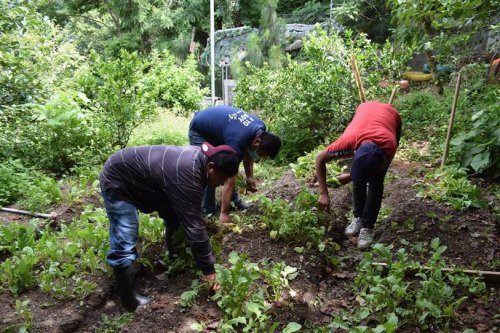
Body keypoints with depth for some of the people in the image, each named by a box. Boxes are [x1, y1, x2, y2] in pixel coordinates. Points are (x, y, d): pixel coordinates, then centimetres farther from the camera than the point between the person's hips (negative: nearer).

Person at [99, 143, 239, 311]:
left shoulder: (199, 157, -8)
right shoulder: (186, 175, -37)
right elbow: (193, 225, -34)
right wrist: (208, 269, -27)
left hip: (139, 176, 9)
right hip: (117, 180, -9)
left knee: (177, 213, 15)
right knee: (124, 245, -12)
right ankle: (130, 300, 3)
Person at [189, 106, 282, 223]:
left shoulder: (261, 128, -15)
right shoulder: (237, 142, -39)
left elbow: (248, 152, 3)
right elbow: (230, 179, -37)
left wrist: (249, 177, -6)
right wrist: (224, 213, -33)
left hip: (215, 125, 8)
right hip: (199, 131, -8)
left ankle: (235, 201, 19)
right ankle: (208, 213, -4)